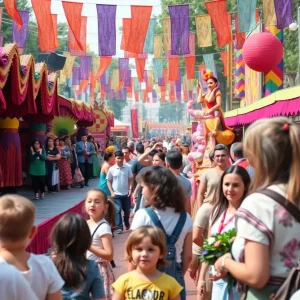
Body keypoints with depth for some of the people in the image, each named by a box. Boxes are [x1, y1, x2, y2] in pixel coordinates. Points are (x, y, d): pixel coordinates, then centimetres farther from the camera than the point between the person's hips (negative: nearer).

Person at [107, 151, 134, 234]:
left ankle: (127, 223, 39)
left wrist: (130, 189, -8)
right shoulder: (111, 169, -7)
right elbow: (109, 181, 1)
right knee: (117, 211, -4)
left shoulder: (128, 167, -6)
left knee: (127, 210, 14)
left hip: (126, 193, 1)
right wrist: (111, 192, -7)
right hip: (116, 194, -1)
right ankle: (119, 227, 4)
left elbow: (131, 179, 2)